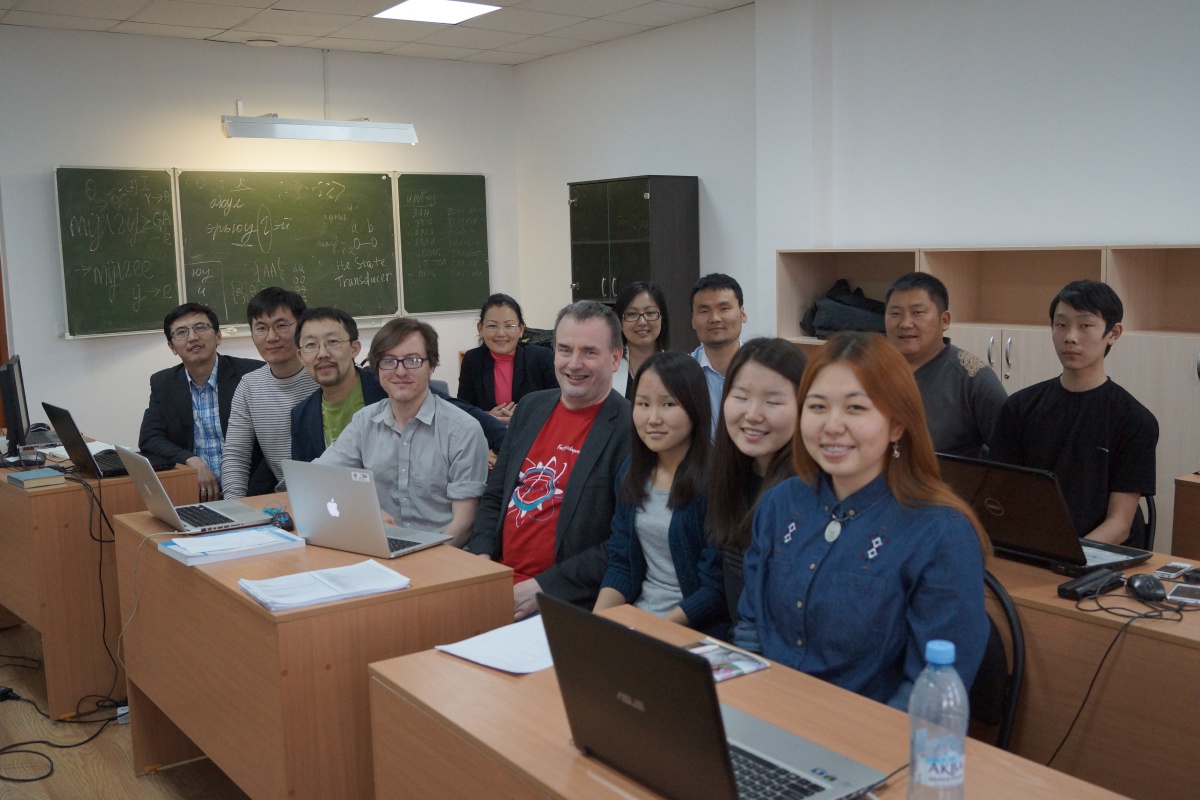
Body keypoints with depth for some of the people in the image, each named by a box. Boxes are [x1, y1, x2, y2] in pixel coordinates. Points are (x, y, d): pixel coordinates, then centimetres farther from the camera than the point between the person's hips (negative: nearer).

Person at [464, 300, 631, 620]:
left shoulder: (632, 430, -10)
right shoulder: (531, 407, 12)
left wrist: (542, 588, -16)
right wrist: (481, 557, 1)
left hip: (566, 604, -6)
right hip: (497, 589, 6)